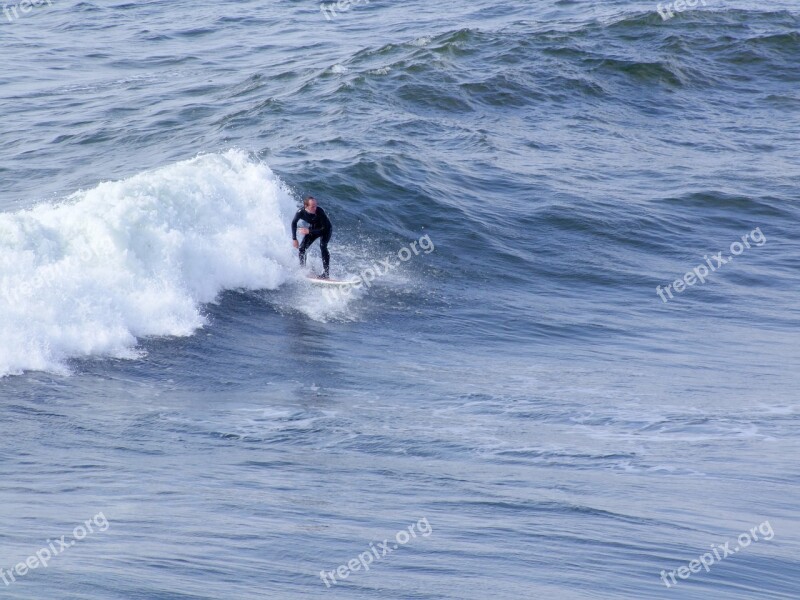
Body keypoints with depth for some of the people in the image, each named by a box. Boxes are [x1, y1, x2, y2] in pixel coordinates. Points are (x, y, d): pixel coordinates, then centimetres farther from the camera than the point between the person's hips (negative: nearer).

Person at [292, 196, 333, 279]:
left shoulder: (319, 211, -37)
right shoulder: (301, 212, -26)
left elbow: (325, 228, -32)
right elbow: (294, 223, -5)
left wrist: (309, 231, -37)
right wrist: (294, 239, -6)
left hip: (326, 229, -4)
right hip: (314, 228, 4)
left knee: (322, 246, -27)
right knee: (302, 248, -4)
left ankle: (326, 272, -25)